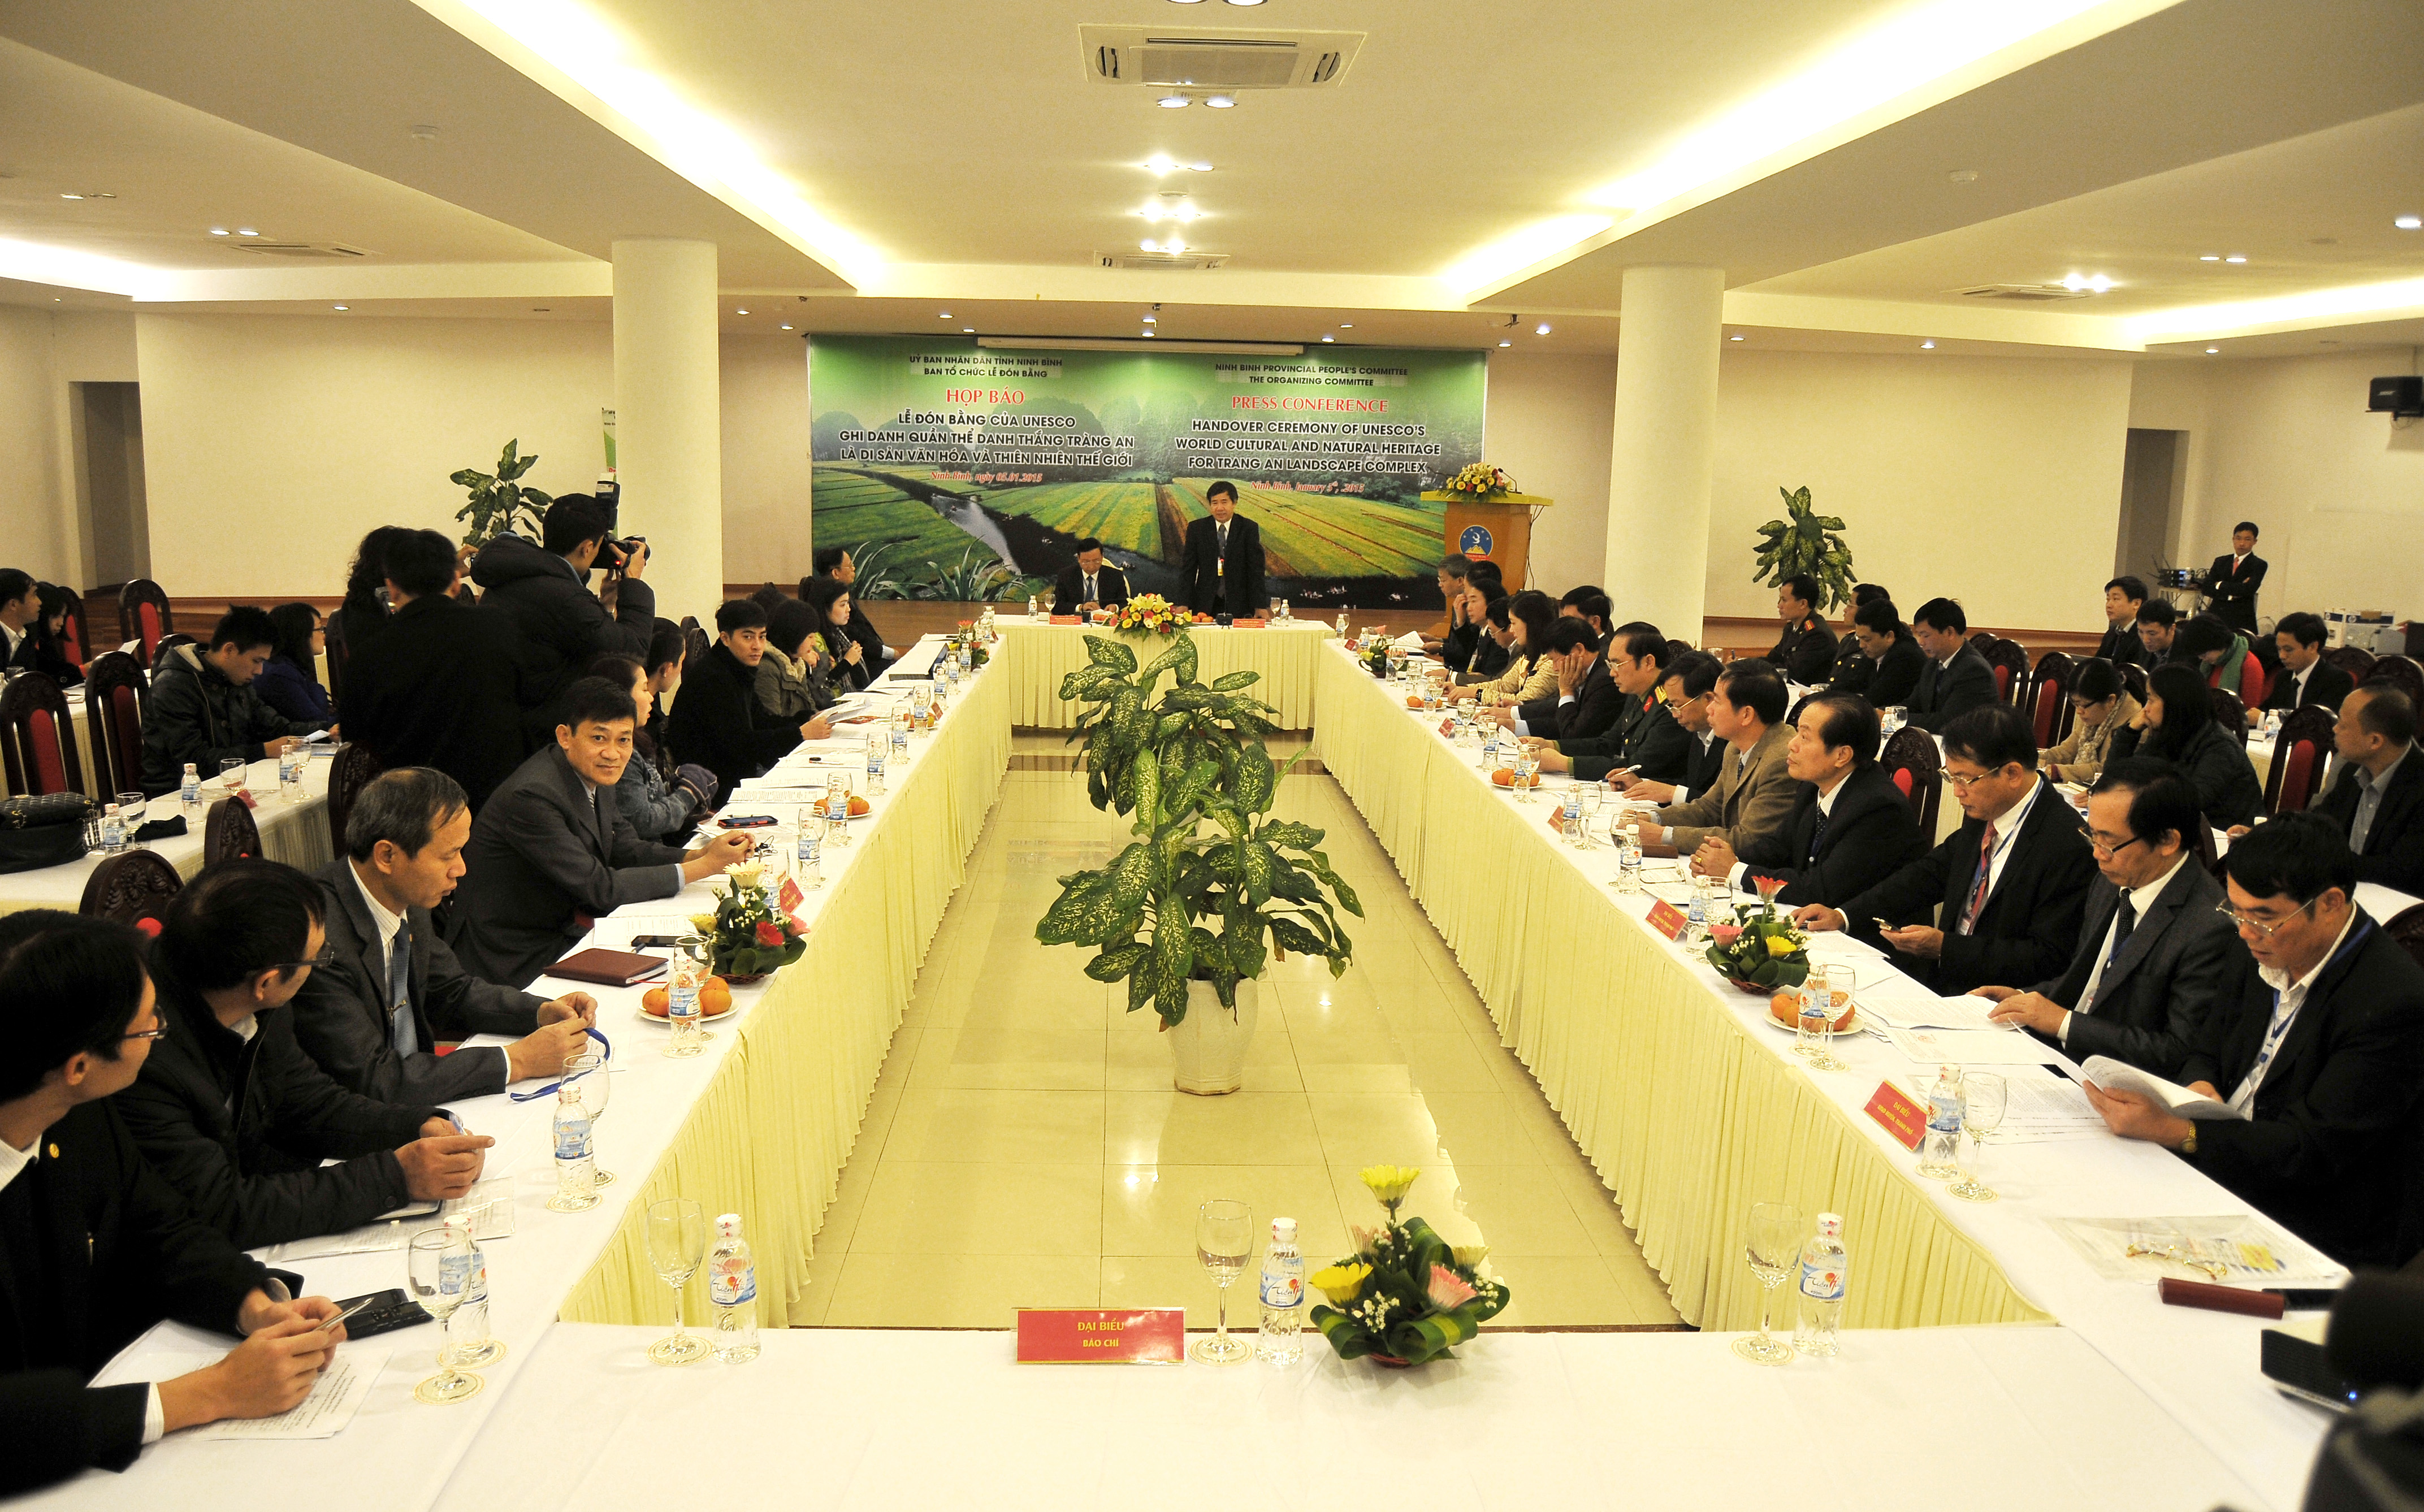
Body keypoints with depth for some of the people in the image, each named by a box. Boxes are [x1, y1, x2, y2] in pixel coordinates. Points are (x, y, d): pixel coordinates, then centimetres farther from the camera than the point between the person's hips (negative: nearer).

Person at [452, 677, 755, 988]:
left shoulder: (591, 775, 1)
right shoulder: (533, 796, -26)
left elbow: (625, 850, 8)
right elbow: (600, 888, -25)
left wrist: (702, 854, -10)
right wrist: (700, 868, -22)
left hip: (563, 931, 8)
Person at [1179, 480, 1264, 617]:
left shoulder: (1249, 528, 2)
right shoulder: (1196, 528, 5)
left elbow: (1256, 569, 0)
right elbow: (1188, 567, 4)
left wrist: (1259, 607, -6)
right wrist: (1184, 604, -5)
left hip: (1239, 604, -1)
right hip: (1206, 604, 1)